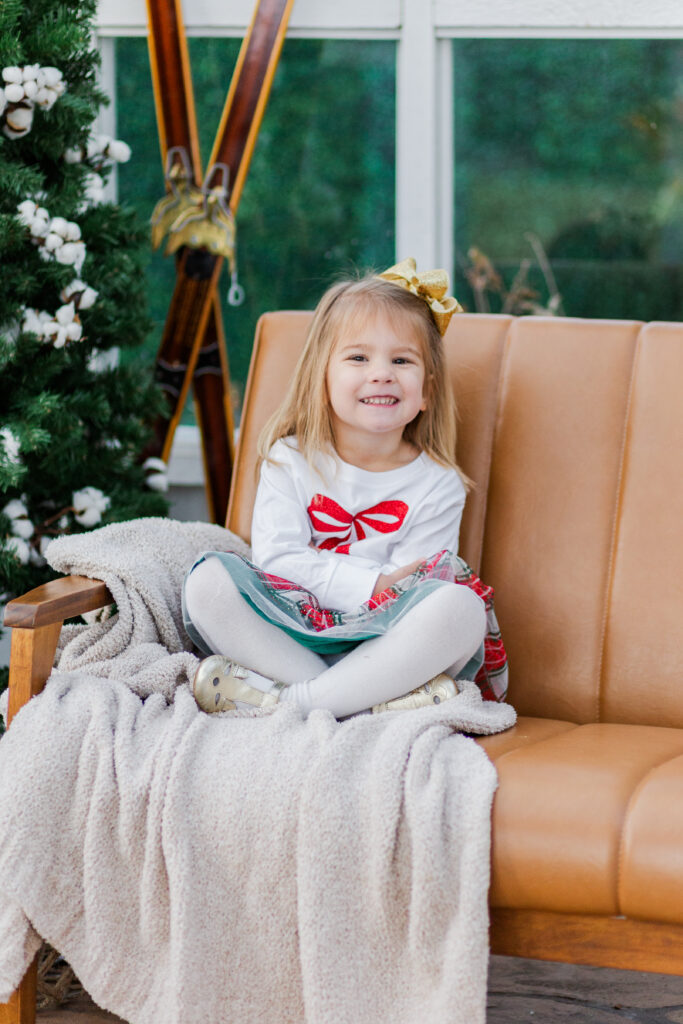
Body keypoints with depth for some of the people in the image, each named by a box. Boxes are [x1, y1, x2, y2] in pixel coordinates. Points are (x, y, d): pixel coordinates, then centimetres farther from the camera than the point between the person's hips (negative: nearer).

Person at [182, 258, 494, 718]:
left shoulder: (438, 486, 2)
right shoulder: (290, 461, 6)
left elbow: (405, 590, -6)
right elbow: (275, 556, -7)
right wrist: (369, 584, -16)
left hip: (382, 639, -1)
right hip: (286, 633, 1)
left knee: (461, 606, -29)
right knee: (210, 579, -23)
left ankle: (290, 700, -33)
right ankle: (375, 697, -33)